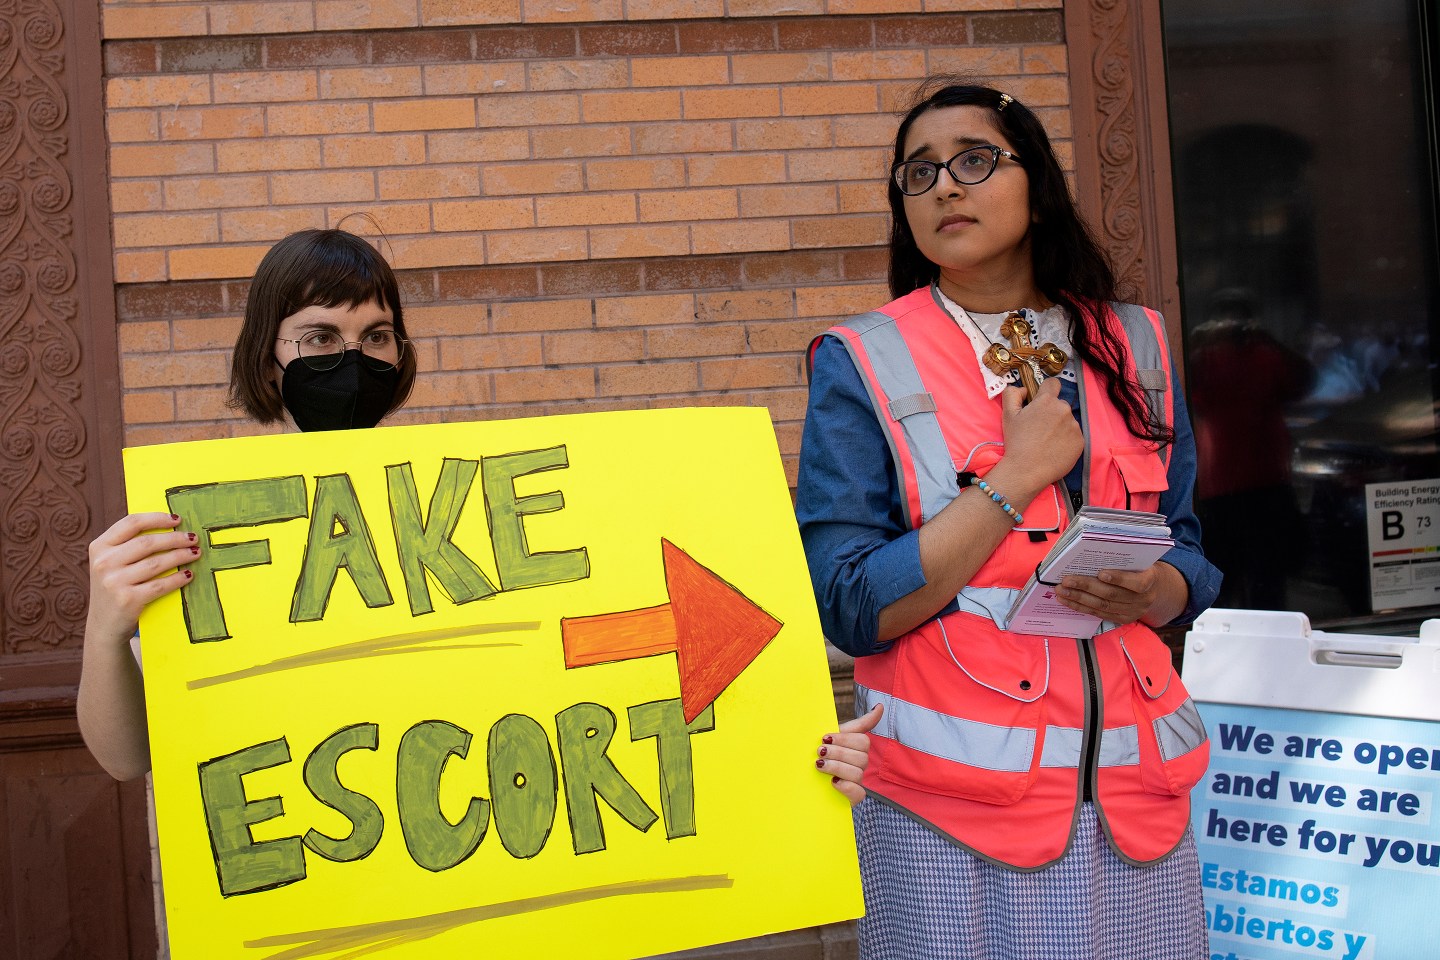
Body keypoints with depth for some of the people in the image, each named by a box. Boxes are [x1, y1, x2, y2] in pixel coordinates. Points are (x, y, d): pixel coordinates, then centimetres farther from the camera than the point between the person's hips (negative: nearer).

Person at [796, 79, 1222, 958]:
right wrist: (1020, 475, -13)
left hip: (1133, 783, 4)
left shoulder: (1132, 346, 8)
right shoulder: (863, 365, -3)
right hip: (954, 804, -3)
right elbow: (849, 610, -12)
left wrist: (1149, 592, -10)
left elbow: (1191, 566, 13)